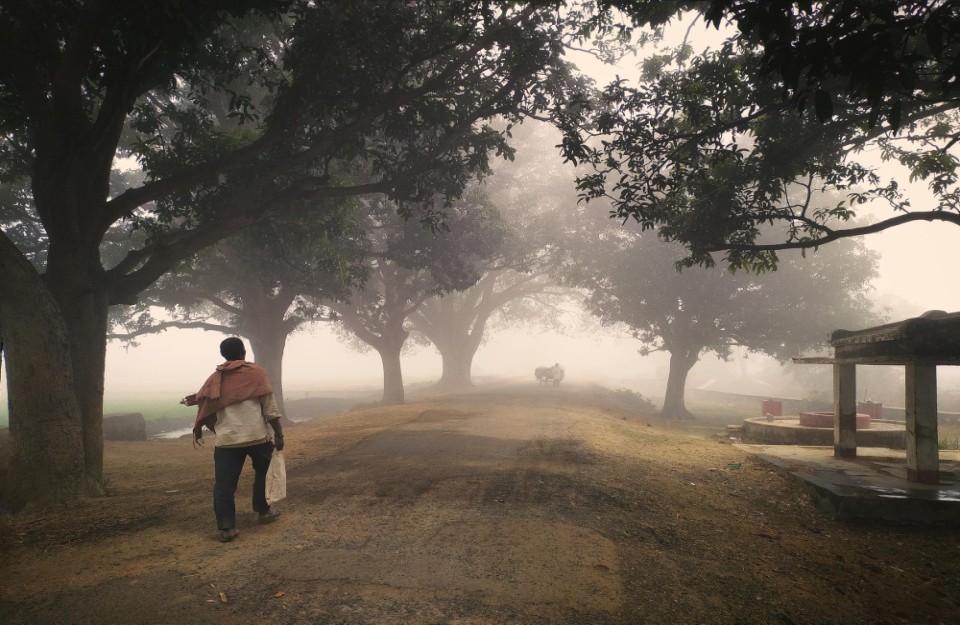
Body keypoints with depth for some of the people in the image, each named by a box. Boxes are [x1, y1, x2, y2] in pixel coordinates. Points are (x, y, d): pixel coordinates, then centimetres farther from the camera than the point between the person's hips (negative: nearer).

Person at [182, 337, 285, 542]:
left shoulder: (215, 379, 10)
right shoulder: (256, 373, 0)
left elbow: (205, 406, 12)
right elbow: (270, 406, -4)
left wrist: (197, 430, 27)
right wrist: (278, 433, -1)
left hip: (226, 440, 2)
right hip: (256, 436, -2)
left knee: (224, 483, 5)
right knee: (263, 472, 21)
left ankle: (226, 527, 1)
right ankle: (263, 511, 28)